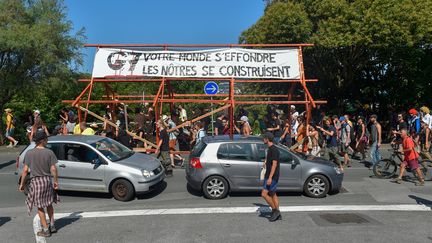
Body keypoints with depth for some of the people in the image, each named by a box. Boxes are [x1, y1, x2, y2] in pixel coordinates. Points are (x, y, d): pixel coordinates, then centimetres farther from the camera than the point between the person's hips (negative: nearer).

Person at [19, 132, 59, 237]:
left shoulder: (29, 153, -6)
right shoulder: (49, 152, -6)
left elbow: (25, 170, -6)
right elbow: (53, 169, -6)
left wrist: (22, 184, 4)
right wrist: (56, 181, 5)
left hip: (36, 181, -1)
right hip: (48, 180, 1)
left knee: (40, 207, 8)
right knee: (49, 203, 20)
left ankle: (45, 230, 13)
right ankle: (52, 225, 24)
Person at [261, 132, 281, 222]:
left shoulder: (274, 149, -17)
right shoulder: (270, 149, 13)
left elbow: (274, 164, -23)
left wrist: (270, 177, -26)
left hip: (272, 176, -10)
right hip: (269, 176, 10)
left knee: (264, 194, -9)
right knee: (273, 194, 13)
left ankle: (275, 210, 3)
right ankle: (277, 214, 20)